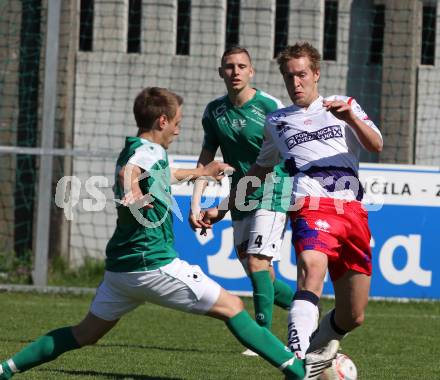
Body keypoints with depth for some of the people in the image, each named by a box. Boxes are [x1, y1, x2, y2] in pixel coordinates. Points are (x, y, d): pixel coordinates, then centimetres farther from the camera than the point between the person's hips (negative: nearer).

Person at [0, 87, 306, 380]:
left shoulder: (134, 149, 18)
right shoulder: (149, 150, -12)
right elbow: (127, 174, -37)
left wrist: (200, 173, 52)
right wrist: (135, 201, -21)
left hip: (120, 268, 9)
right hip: (154, 264, -9)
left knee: (86, 334, 18)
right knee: (232, 308, -4)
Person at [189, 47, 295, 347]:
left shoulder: (272, 108, -11)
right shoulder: (215, 111, 5)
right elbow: (206, 159, 10)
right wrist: (195, 204, 1)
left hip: (272, 195, -6)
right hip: (239, 200, 6)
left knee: (257, 262, -19)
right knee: (260, 276, 8)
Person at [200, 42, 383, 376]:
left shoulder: (344, 105, 18)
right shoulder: (277, 122, 23)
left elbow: (376, 146, 2)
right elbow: (259, 171, 35)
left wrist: (350, 118, -17)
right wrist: (222, 208, 32)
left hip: (352, 213, 1)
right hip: (311, 208, -1)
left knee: (353, 316, 0)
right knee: (312, 266, -36)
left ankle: (316, 347, 32)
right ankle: (296, 359, -51)